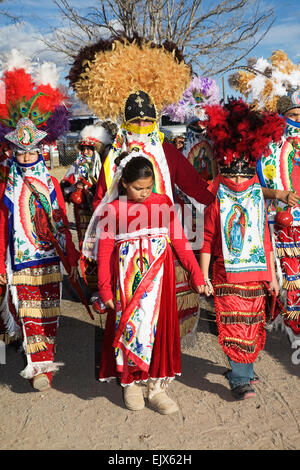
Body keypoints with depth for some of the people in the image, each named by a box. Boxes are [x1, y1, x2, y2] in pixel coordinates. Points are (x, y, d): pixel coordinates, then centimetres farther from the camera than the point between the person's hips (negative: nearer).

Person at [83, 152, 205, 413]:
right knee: (130, 327, 5)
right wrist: (105, 289, -2)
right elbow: (104, 253, 0)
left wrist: (196, 274, 2)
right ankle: (131, 384, 25)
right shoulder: (112, 210, -2)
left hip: (158, 277, 2)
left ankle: (156, 387, 19)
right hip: (128, 279, -1)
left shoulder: (163, 203, 3)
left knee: (159, 326, 5)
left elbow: (180, 241, 5)